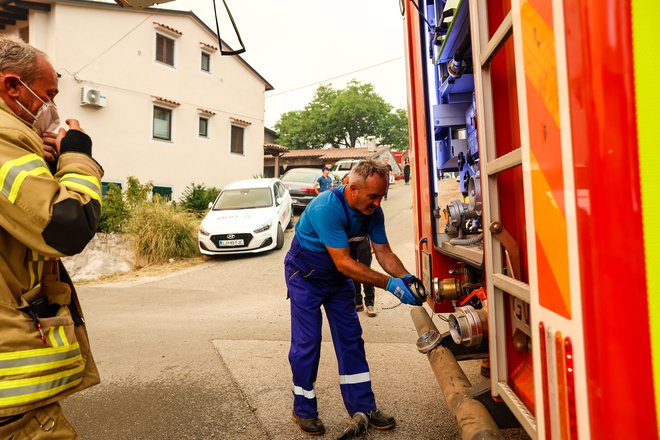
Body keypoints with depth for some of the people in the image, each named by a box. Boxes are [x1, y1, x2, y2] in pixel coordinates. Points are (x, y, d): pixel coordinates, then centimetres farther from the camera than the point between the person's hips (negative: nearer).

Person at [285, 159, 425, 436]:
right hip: (305, 276, -6)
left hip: (338, 278, 6)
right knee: (307, 343, -3)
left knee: (351, 339, 6)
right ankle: (304, 411, 16)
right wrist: (390, 284, -39)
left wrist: (406, 277, -27)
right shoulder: (326, 208, -35)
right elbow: (343, 262, -37)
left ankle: (362, 406, 17)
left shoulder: (372, 211, -13)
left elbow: (383, 251, -9)